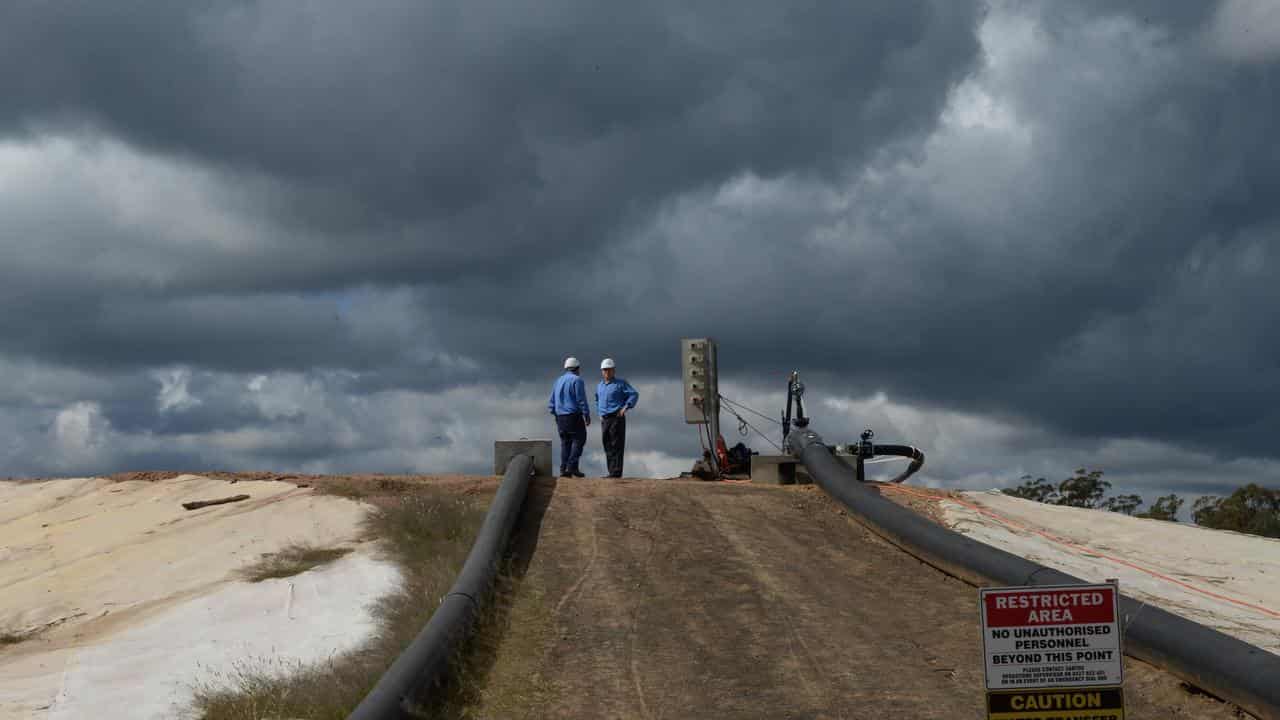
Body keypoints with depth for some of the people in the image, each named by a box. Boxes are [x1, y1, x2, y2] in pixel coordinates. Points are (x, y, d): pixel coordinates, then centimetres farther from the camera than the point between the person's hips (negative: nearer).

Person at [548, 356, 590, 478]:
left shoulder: (559, 381, 14)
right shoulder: (577, 380, -8)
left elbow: (552, 402, 15)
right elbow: (581, 400, -13)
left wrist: (555, 415, 20)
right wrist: (587, 415, -9)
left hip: (560, 417, 7)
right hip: (574, 415, -7)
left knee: (565, 442, 9)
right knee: (578, 440, -2)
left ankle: (564, 469, 1)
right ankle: (572, 466, -14)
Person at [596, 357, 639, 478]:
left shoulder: (621, 383, -1)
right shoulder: (600, 386, 17)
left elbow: (634, 394, -8)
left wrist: (626, 407, -18)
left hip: (617, 418, -6)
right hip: (604, 420, 6)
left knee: (616, 446, -10)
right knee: (608, 447, 6)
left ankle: (616, 471, -13)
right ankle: (612, 471, 10)